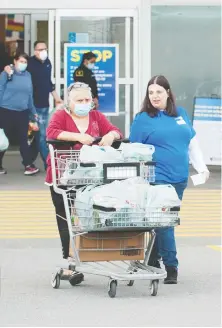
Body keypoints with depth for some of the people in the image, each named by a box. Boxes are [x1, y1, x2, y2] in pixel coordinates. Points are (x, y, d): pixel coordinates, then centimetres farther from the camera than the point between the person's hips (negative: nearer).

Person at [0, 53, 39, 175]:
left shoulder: (28, 75, 8)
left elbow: (29, 95, 13)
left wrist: (33, 111, 15)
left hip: (23, 113, 4)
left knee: (23, 139, 4)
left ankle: (28, 165, 2)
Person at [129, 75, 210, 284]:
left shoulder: (181, 114, 13)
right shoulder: (143, 119, 0)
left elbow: (192, 143, 20)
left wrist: (201, 167, 15)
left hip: (179, 178, 5)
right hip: (158, 179, -5)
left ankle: (153, 261, 19)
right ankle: (171, 267, -6)